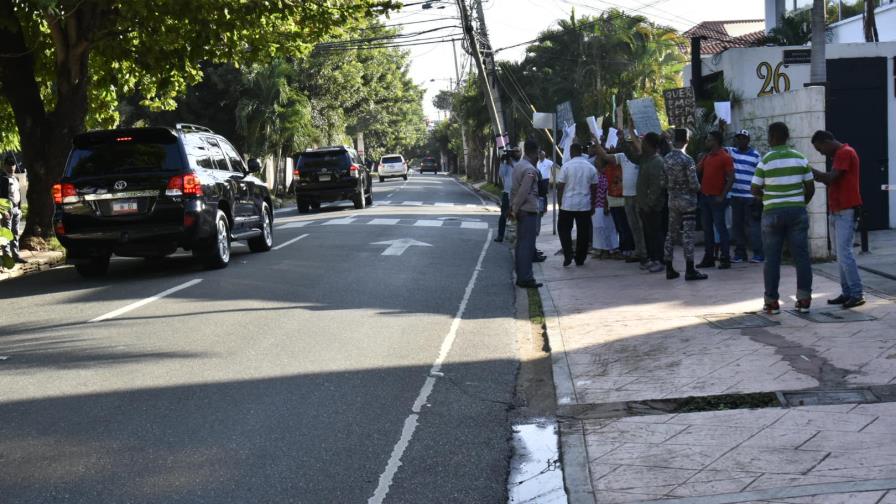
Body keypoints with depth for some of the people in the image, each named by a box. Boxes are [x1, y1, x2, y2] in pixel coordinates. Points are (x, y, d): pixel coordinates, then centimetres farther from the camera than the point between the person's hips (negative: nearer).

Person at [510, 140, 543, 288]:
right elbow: (523, 192, -20)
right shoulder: (530, 170, -16)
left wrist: (512, 207, 14)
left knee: (521, 244, 12)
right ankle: (526, 278, -7)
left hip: (520, 211, 9)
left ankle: (521, 276, 17)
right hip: (529, 211, -9)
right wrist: (515, 209, -15)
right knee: (527, 245, -7)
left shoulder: (518, 166, 13)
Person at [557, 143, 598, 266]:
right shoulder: (591, 168, 4)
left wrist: (560, 203, 2)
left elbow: (560, 187, -7)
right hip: (585, 205, 3)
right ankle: (580, 259, 11)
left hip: (567, 205, -3)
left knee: (564, 229, 9)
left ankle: (568, 255, -4)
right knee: (583, 232, 8)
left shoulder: (566, 166, -7)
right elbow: (594, 188, 8)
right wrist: (593, 205, 15)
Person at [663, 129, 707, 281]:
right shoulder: (687, 160, -16)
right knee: (688, 234, -4)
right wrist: (698, 189, 5)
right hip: (687, 200, -6)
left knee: (671, 233, 11)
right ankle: (690, 270, -4)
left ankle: (669, 269, 13)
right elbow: (694, 184, -16)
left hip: (672, 199, 6)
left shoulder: (665, 159, 2)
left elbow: (663, 182, 6)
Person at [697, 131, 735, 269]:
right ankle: (708, 258, 13)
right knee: (707, 228, 9)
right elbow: (697, 170, 13)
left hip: (717, 198, -7)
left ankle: (725, 258, -1)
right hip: (704, 196, 7)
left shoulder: (725, 157, -8)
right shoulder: (707, 156, 14)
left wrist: (722, 196, -15)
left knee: (720, 227, -5)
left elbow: (731, 179, -11)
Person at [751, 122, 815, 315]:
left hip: (773, 212, -2)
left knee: (772, 259, 4)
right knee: (801, 256, 5)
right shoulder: (800, 159, 1)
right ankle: (804, 299, 5)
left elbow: (755, 190, -3)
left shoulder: (766, 161, -8)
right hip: (797, 211, 2)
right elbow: (810, 188, 4)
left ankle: (772, 302, 6)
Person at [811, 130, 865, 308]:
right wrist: (818, 176, 6)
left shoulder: (845, 153, -13)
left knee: (844, 253, -13)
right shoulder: (839, 154, 19)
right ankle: (847, 293, 10)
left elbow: (831, 178, -22)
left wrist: (811, 171, -11)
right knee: (841, 254, 8)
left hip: (846, 212, -10)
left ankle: (857, 294, -12)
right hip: (837, 211, 10)